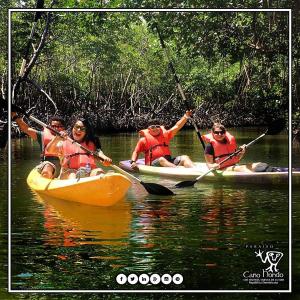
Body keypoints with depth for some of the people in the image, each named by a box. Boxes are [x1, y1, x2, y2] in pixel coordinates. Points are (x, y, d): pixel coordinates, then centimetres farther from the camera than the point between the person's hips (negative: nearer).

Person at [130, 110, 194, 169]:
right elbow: (136, 152, 11)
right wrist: (133, 162, -9)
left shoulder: (165, 135, 21)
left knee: (185, 158, -19)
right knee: (161, 159, -37)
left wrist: (185, 117, 0)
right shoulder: (144, 139, 12)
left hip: (169, 161, 4)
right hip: (153, 164, -4)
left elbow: (177, 127, 14)